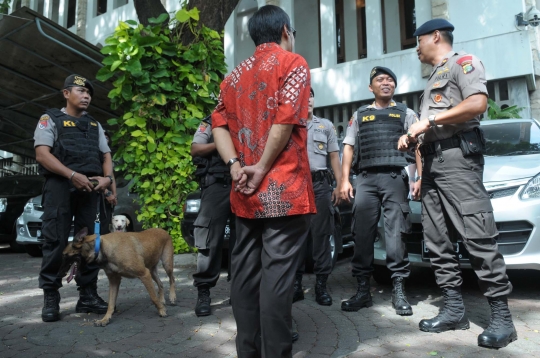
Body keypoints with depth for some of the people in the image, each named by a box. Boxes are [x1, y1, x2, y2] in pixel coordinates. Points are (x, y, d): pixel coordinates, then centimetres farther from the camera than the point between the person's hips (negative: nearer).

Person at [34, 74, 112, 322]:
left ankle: (88, 295, 9)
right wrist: (72, 175, -18)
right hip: (60, 185, -4)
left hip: (89, 187, 4)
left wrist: (107, 177, -5)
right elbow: (42, 154, -5)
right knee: (55, 241, -5)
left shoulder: (95, 125, 22)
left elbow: (106, 155, 16)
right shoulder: (50, 118, 8)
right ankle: (51, 298, 3)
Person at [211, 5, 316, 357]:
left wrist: (235, 165, -2)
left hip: (246, 191, 6)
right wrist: (263, 168, -9)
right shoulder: (292, 63, 1)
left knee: (246, 270, 9)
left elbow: (219, 122, 8)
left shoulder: (236, 74, 20)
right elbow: (286, 119, -13)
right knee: (277, 272, -4)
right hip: (284, 187, -6)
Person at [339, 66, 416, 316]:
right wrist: (344, 180, 4)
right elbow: (348, 148, 15)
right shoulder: (359, 115, 20)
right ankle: (363, 290, 7)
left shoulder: (405, 113, 16)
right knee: (362, 234, -1)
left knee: (395, 233, -5)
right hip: (365, 178, 2)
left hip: (395, 177, -1)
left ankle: (398, 291, 3)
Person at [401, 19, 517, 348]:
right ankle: (454, 309, 8)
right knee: (437, 240, 3)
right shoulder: (434, 78, 28)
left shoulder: (463, 62, 3)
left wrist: (428, 121, -13)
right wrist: (414, 136, 8)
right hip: (432, 160, 9)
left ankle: (502, 316, -4)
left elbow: (477, 103, -15)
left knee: (477, 237, -12)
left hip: (457, 155, -9)